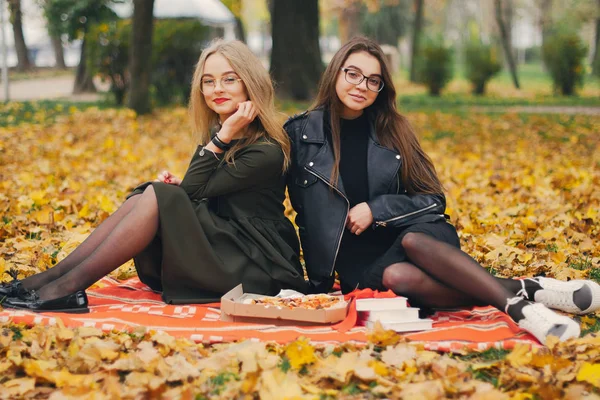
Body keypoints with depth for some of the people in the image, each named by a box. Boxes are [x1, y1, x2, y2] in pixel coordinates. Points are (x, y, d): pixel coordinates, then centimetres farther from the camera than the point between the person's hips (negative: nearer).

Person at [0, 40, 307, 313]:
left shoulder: (267, 152, -16)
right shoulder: (217, 135, 10)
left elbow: (193, 192, -16)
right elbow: (196, 193, 16)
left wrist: (223, 137, -20)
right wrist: (175, 185, -5)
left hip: (255, 269, -8)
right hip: (219, 247, 8)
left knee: (157, 197, -22)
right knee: (146, 195, -11)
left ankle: (68, 286, -24)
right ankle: (55, 276, -18)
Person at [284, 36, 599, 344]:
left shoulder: (391, 130, 5)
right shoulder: (301, 132, 1)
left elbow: (433, 200, 5)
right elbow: (302, 207, 5)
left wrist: (377, 209, -10)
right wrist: (317, 274, -2)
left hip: (414, 234, 2)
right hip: (358, 260, -1)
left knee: (413, 241, -37)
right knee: (396, 277, -37)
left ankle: (518, 303, -41)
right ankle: (523, 292, -40)